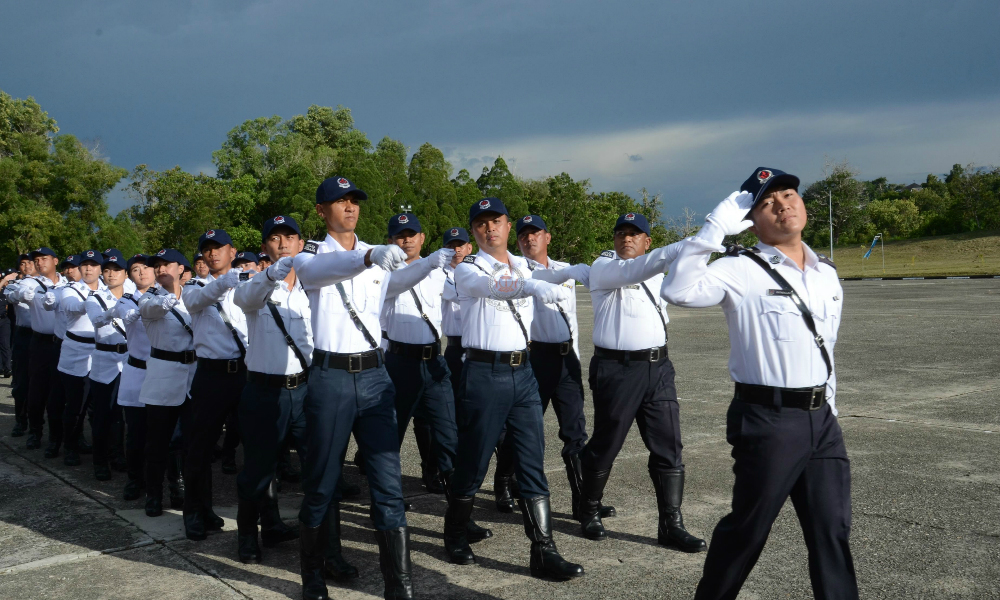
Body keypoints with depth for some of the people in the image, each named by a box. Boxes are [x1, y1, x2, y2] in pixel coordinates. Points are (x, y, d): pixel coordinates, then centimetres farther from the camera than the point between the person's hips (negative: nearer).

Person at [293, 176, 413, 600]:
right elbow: (317, 270, -27)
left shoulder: (378, 255, 14)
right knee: (321, 484, 6)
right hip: (330, 375, -3)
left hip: (374, 375, 3)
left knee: (388, 483, -2)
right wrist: (368, 257, -43)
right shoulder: (310, 255, -1)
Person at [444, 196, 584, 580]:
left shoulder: (522, 266, 13)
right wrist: (532, 287, -47)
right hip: (484, 372, -5)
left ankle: (543, 551, 4)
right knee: (473, 462, 3)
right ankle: (455, 535, 25)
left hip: (522, 371, 5)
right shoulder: (468, 270, -7)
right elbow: (492, 287, -30)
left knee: (533, 462, 1)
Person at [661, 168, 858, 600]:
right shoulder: (741, 271, -11)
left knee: (833, 529, 12)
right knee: (748, 528, 7)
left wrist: (828, 406, 18)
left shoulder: (827, 274, 11)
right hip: (768, 419, -6)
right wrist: (715, 227, -27)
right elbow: (677, 291, -29)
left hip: (820, 418, 6)